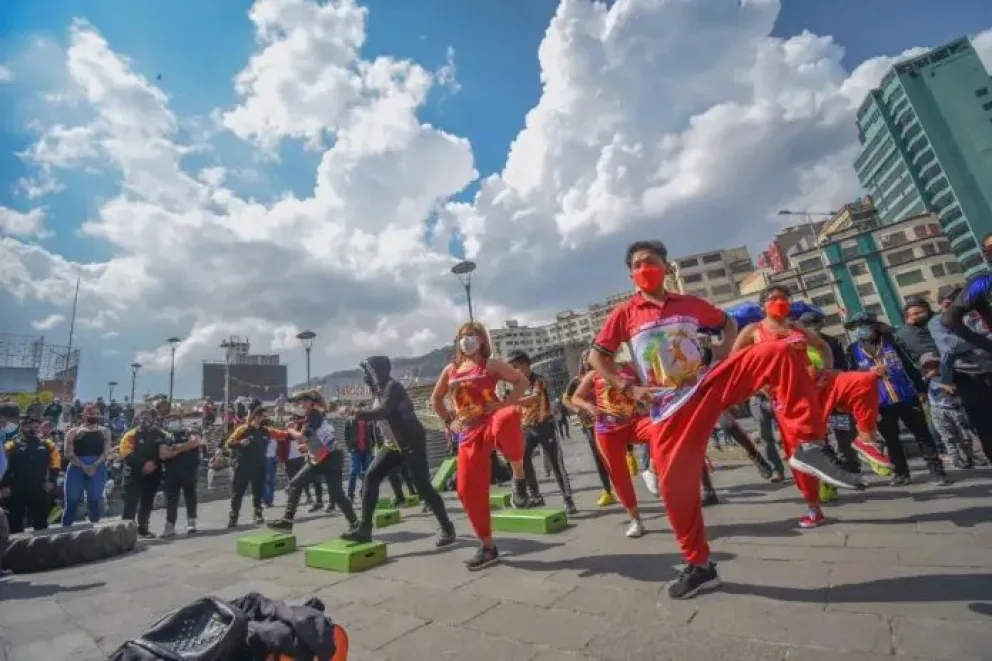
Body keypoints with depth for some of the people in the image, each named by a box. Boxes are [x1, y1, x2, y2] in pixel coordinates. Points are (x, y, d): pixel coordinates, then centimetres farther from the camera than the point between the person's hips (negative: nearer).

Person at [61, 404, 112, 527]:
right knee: (71, 502, -1)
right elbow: (68, 453, -2)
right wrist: (83, 466, -14)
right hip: (76, 468, -1)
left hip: (98, 468, 1)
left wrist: (95, 465, -14)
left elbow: (106, 451, 2)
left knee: (94, 501, 3)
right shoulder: (74, 432, 6)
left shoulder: (104, 431, 10)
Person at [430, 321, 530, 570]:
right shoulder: (451, 369, 15)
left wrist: (504, 404, -12)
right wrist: (449, 421, 14)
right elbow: (435, 399, 25)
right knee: (468, 489, 2)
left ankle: (519, 477, -17)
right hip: (469, 434, 5)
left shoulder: (490, 364, 2)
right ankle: (488, 548, 21)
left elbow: (522, 381, 0)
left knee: (506, 420, -43)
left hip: (492, 422, -5)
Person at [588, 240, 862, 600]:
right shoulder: (625, 314, 2)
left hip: (708, 385, 2)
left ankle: (807, 447, -18)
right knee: (674, 486, -2)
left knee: (779, 352, -17)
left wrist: (722, 357, 9)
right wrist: (628, 388, -5)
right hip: (668, 408, -2)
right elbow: (596, 356, 4)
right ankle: (699, 566, 20)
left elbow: (728, 323, 28)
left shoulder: (691, 304, 11)